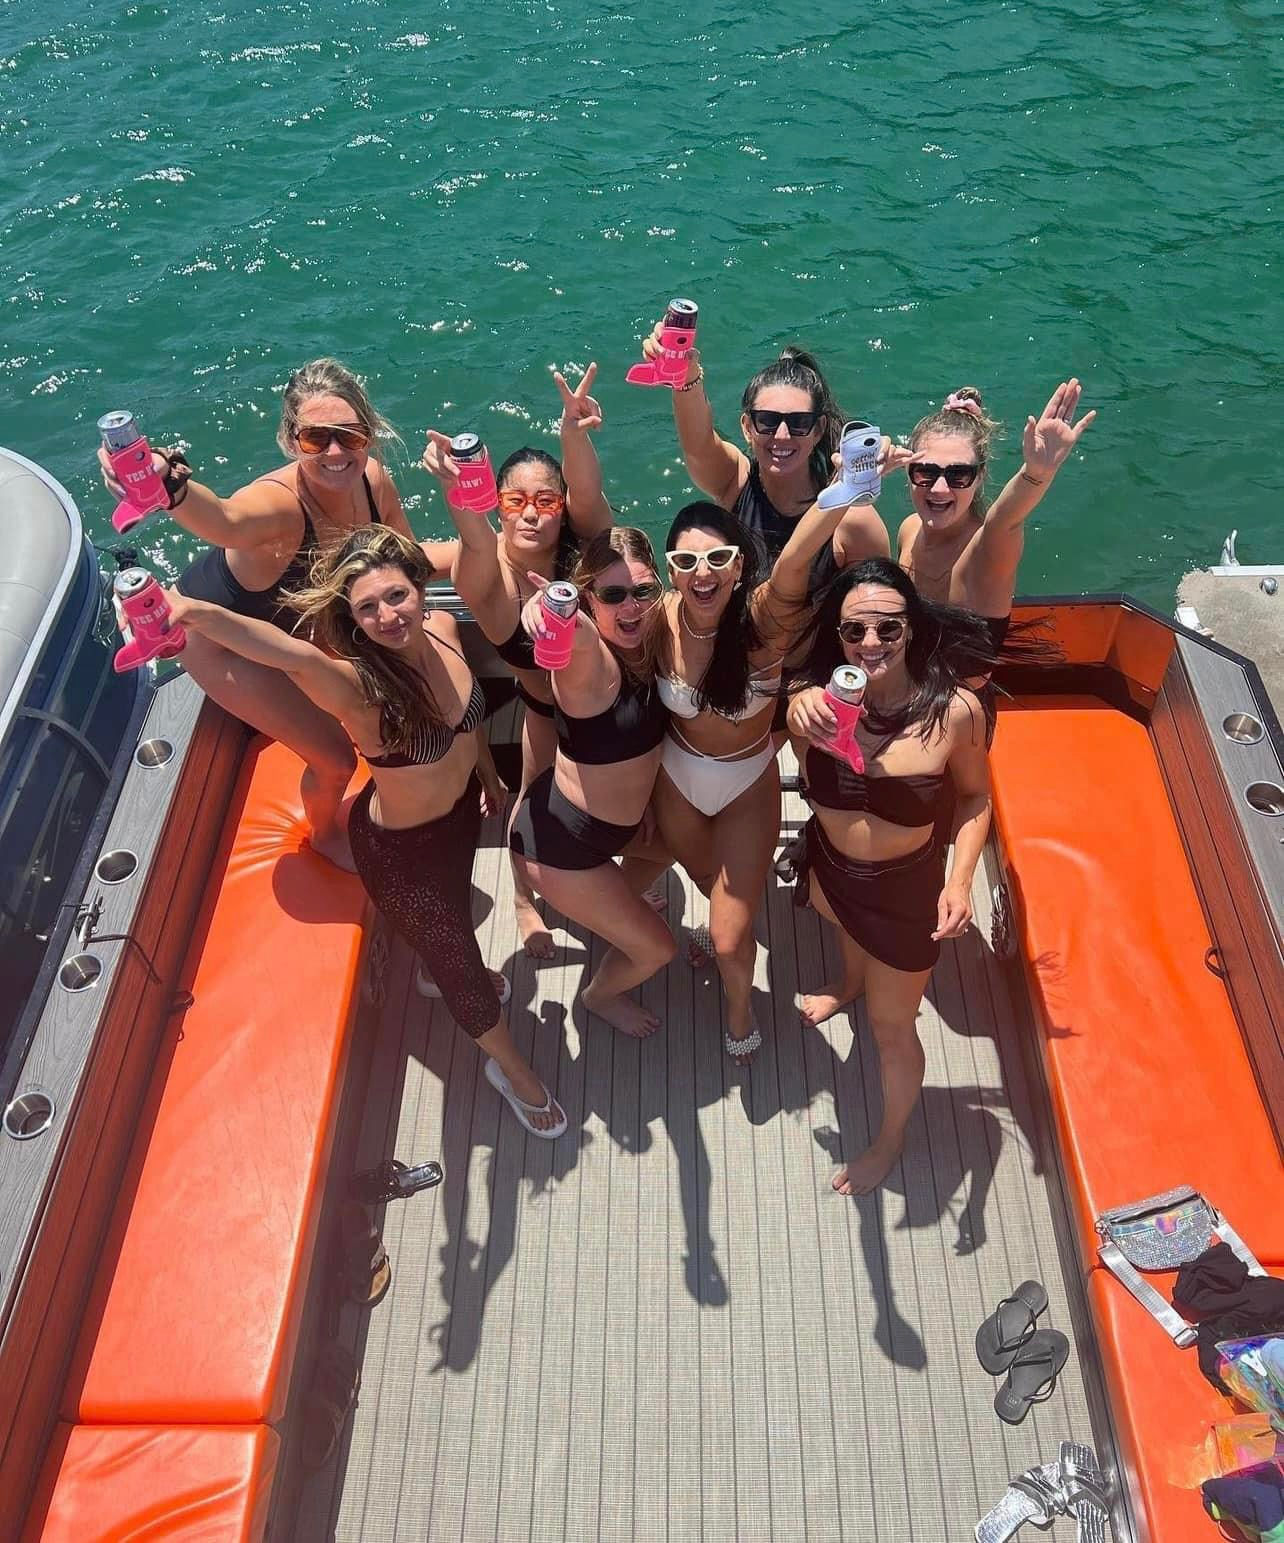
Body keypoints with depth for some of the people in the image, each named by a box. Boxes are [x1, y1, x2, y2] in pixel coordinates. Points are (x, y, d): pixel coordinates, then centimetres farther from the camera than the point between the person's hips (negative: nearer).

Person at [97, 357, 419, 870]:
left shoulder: (372, 479, -22)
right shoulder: (279, 502, -42)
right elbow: (224, 521, -68)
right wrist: (171, 487, -86)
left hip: (293, 615, 6)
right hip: (220, 639, -6)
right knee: (334, 759, 0)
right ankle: (325, 835, 37)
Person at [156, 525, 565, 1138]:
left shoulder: (442, 629, -18)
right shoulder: (357, 685, -37)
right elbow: (293, 654, -59)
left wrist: (489, 776, 15)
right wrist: (198, 612, -77)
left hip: (461, 808, 6)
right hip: (403, 848, -5)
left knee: (454, 916, 35)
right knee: (456, 961, 16)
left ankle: (446, 967, 71)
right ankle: (512, 1069, 46)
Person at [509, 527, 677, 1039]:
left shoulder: (647, 643, -9)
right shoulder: (589, 663, -32)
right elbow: (577, 636, -56)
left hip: (617, 819, 8)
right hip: (558, 846, -8)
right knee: (655, 949, 8)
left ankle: (611, 910, 58)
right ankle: (600, 995, 41)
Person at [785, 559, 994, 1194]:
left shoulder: (954, 709, -27)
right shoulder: (824, 694, -23)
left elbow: (976, 796, -12)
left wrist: (960, 880, -23)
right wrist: (805, 710, -67)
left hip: (906, 890, -3)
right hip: (828, 868, 3)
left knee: (891, 1029, 14)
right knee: (847, 929, 38)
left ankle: (890, 1138, 46)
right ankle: (851, 981, 77)